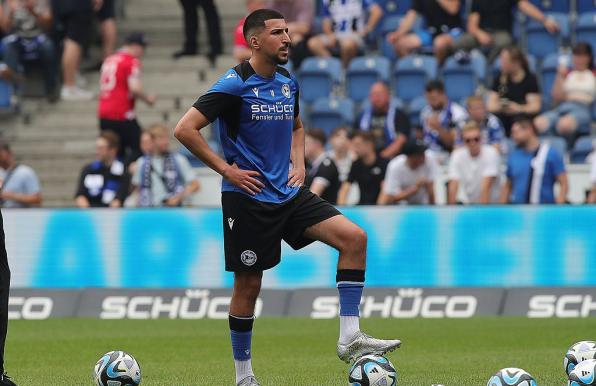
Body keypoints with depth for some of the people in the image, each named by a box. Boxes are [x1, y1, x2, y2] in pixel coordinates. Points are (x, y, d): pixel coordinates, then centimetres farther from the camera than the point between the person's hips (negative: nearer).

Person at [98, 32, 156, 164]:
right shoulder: (132, 62, -8)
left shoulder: (109, 60, 16)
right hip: (122, 115, -8)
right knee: (138, 149, -1)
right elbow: (135, 88, -20)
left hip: (104, 114, 8)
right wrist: (148, 98, -2)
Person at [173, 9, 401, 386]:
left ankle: (350, 337, -9)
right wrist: (226, 169, -15)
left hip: (289, 194, 6)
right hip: (248, 198, -6)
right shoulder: (235, 84, -12)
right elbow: (185, 129, -16)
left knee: (355, 237, -9)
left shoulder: (289, 82, 10)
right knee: (249, 284, 0)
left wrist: (299, 163, 12)